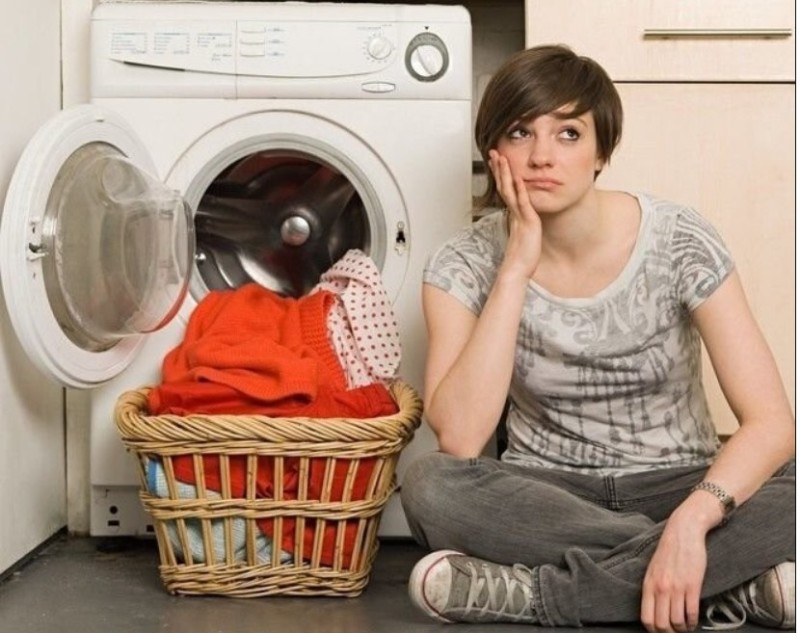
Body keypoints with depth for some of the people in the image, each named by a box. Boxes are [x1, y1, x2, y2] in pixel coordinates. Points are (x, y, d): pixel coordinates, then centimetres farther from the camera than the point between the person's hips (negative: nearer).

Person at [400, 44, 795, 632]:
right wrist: (517, 265, -26)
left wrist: (692, 519, -37)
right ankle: (729, 581, -25)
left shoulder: (679, 241, -13)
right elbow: (459, 440, -24)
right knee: (429, 484, -30)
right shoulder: (467, 263, -10)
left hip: (675, 486, -1)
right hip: (547, 498, 1)